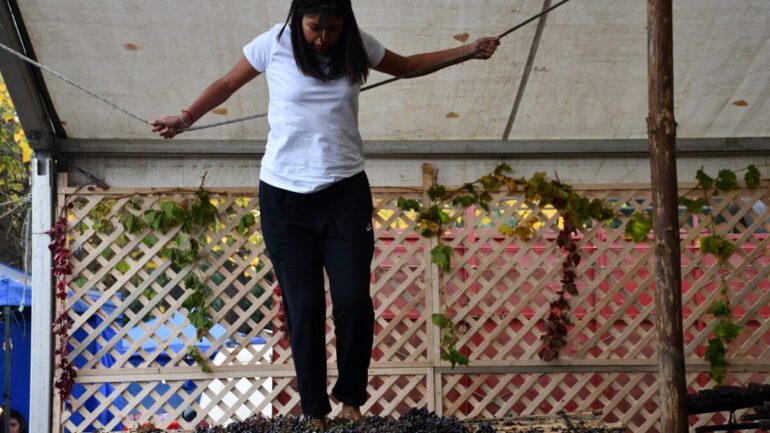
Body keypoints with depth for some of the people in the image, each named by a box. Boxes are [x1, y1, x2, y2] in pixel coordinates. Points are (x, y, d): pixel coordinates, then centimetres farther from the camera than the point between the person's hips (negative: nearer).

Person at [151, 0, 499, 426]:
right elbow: (227, 84, 11)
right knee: (303, 307, 0)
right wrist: (186, 118, 9)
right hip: (284, 198, -1)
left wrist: (469, 51, 15)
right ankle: (314, 411, 11)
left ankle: (350, 399, 15)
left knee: (354, 300, -5)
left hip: (345, 192, 1)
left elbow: (407, 66, 17)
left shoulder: (357, 46, 0)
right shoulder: (274, 44, -5)